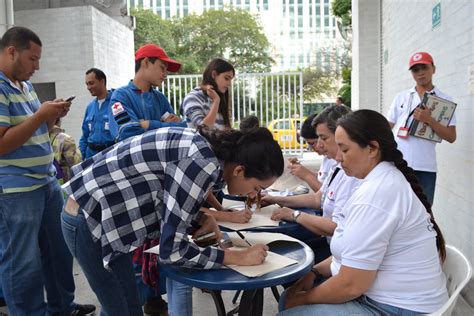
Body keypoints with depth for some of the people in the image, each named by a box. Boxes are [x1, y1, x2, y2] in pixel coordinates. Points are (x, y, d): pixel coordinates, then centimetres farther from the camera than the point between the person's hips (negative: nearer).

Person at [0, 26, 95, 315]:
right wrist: (40, 115, -19)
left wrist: (53, 116, 4)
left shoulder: (26, 86, 14)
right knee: (23, 262, 3)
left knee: (59, 249, 18)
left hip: (47, 181, 10)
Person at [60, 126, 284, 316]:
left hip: (101, 211, 9)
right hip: (90, 220, -9)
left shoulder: (206, 147, 0)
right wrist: (238, 257, -15)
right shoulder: (205, 164, -27)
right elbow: (172, 250, -24)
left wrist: (202, 218, -3)